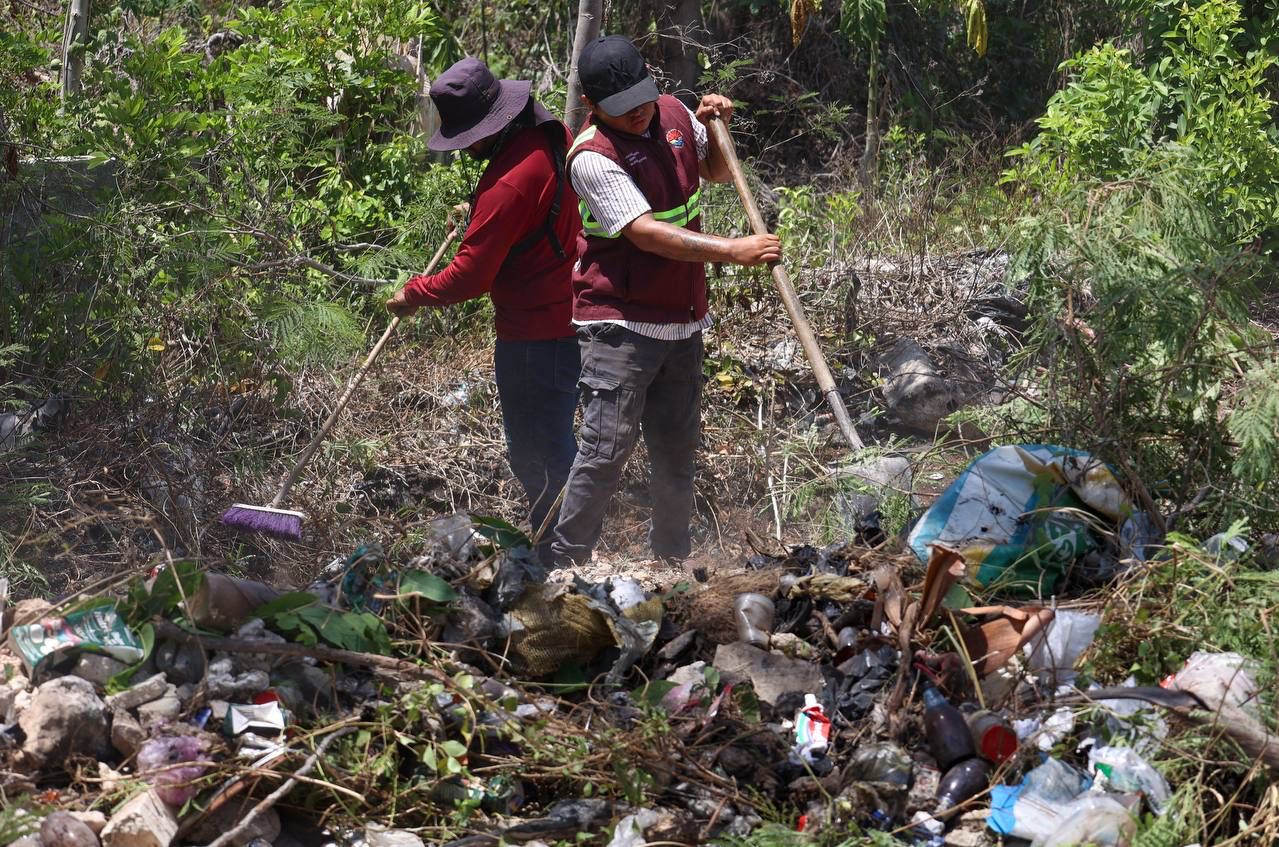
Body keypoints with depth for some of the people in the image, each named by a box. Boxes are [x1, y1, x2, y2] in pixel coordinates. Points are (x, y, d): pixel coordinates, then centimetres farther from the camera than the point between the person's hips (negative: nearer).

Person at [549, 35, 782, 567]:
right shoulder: (592, 158, -19)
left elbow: (716, 171, 23)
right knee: (606, 447, -12)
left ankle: (672, 557, 28)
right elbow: (647, 233, -27)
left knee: (677, 448, 15)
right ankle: (565, 564, -3)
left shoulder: (673, 114, 4)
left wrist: (718, 128, 1)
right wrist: (734, 251, -31)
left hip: (681, 319, 7)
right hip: (621, 325, -7)